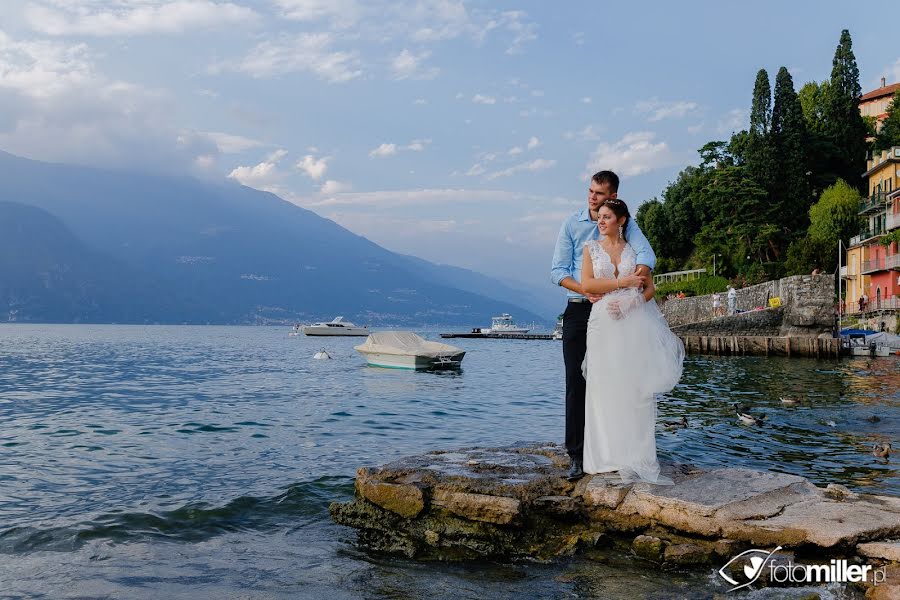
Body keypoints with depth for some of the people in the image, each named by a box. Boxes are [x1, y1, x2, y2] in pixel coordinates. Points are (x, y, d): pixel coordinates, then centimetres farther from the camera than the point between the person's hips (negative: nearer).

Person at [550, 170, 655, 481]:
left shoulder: (626, 225, 5)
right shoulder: (572, 224, 4)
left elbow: (646, 254, -12)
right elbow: (558, 271, 0)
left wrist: (639, 277, -34)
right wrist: (585, 290, -16)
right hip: (579, 311, 0)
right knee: (576, 382, -3)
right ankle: (577, 455, 1)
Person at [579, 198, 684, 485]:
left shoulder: (635, 249, 12)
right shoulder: (591, 248, 12)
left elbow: (649, 288, 8)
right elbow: (587, 284, -1)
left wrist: (628, 302, -11)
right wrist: (624, 282, -6)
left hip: (635, 324, 0)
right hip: (604, 324, 0)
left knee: (637, 391, -4)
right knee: (608, 391, -4)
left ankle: (637, 460, 0)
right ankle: (624, 461, 2)